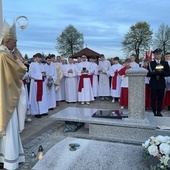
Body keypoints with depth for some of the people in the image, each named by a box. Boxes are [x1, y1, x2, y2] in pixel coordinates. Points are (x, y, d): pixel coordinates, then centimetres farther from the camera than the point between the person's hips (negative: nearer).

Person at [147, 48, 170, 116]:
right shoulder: (151, 63, 2)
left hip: (162, 83, 2)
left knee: (160, 98, 6)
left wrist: (161, 72, -16)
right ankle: (154, 112, 10)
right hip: (153, 83, -2)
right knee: (153, 98, 1)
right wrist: (156, 72, -19)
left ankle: (159, 111, 17)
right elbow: (148, 74, -7)